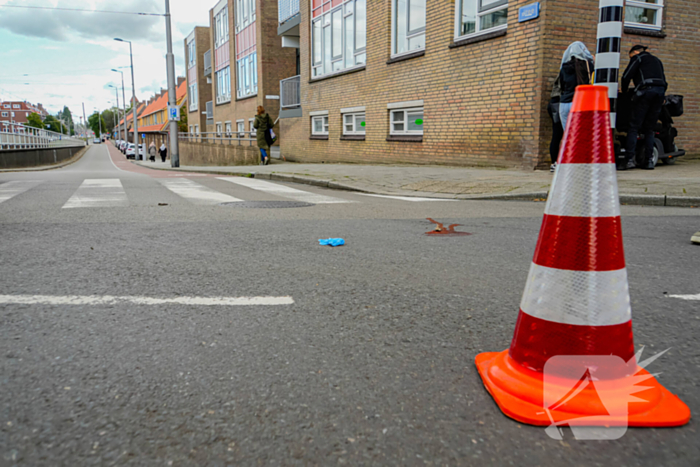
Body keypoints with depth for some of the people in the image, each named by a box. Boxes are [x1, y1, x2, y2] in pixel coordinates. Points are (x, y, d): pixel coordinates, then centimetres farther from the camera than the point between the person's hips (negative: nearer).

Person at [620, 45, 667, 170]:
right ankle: (649, 160, 2)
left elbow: (627, 75, 2)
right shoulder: (657, 60, 32)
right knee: (649, 128, 9)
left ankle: (629, 159, -18)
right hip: (661, 91, 7)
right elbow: (663, 79, 27)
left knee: (634, 127, -8)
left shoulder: (638, 57, 12)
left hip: (646, 90, -6)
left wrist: (624, 90, 16)